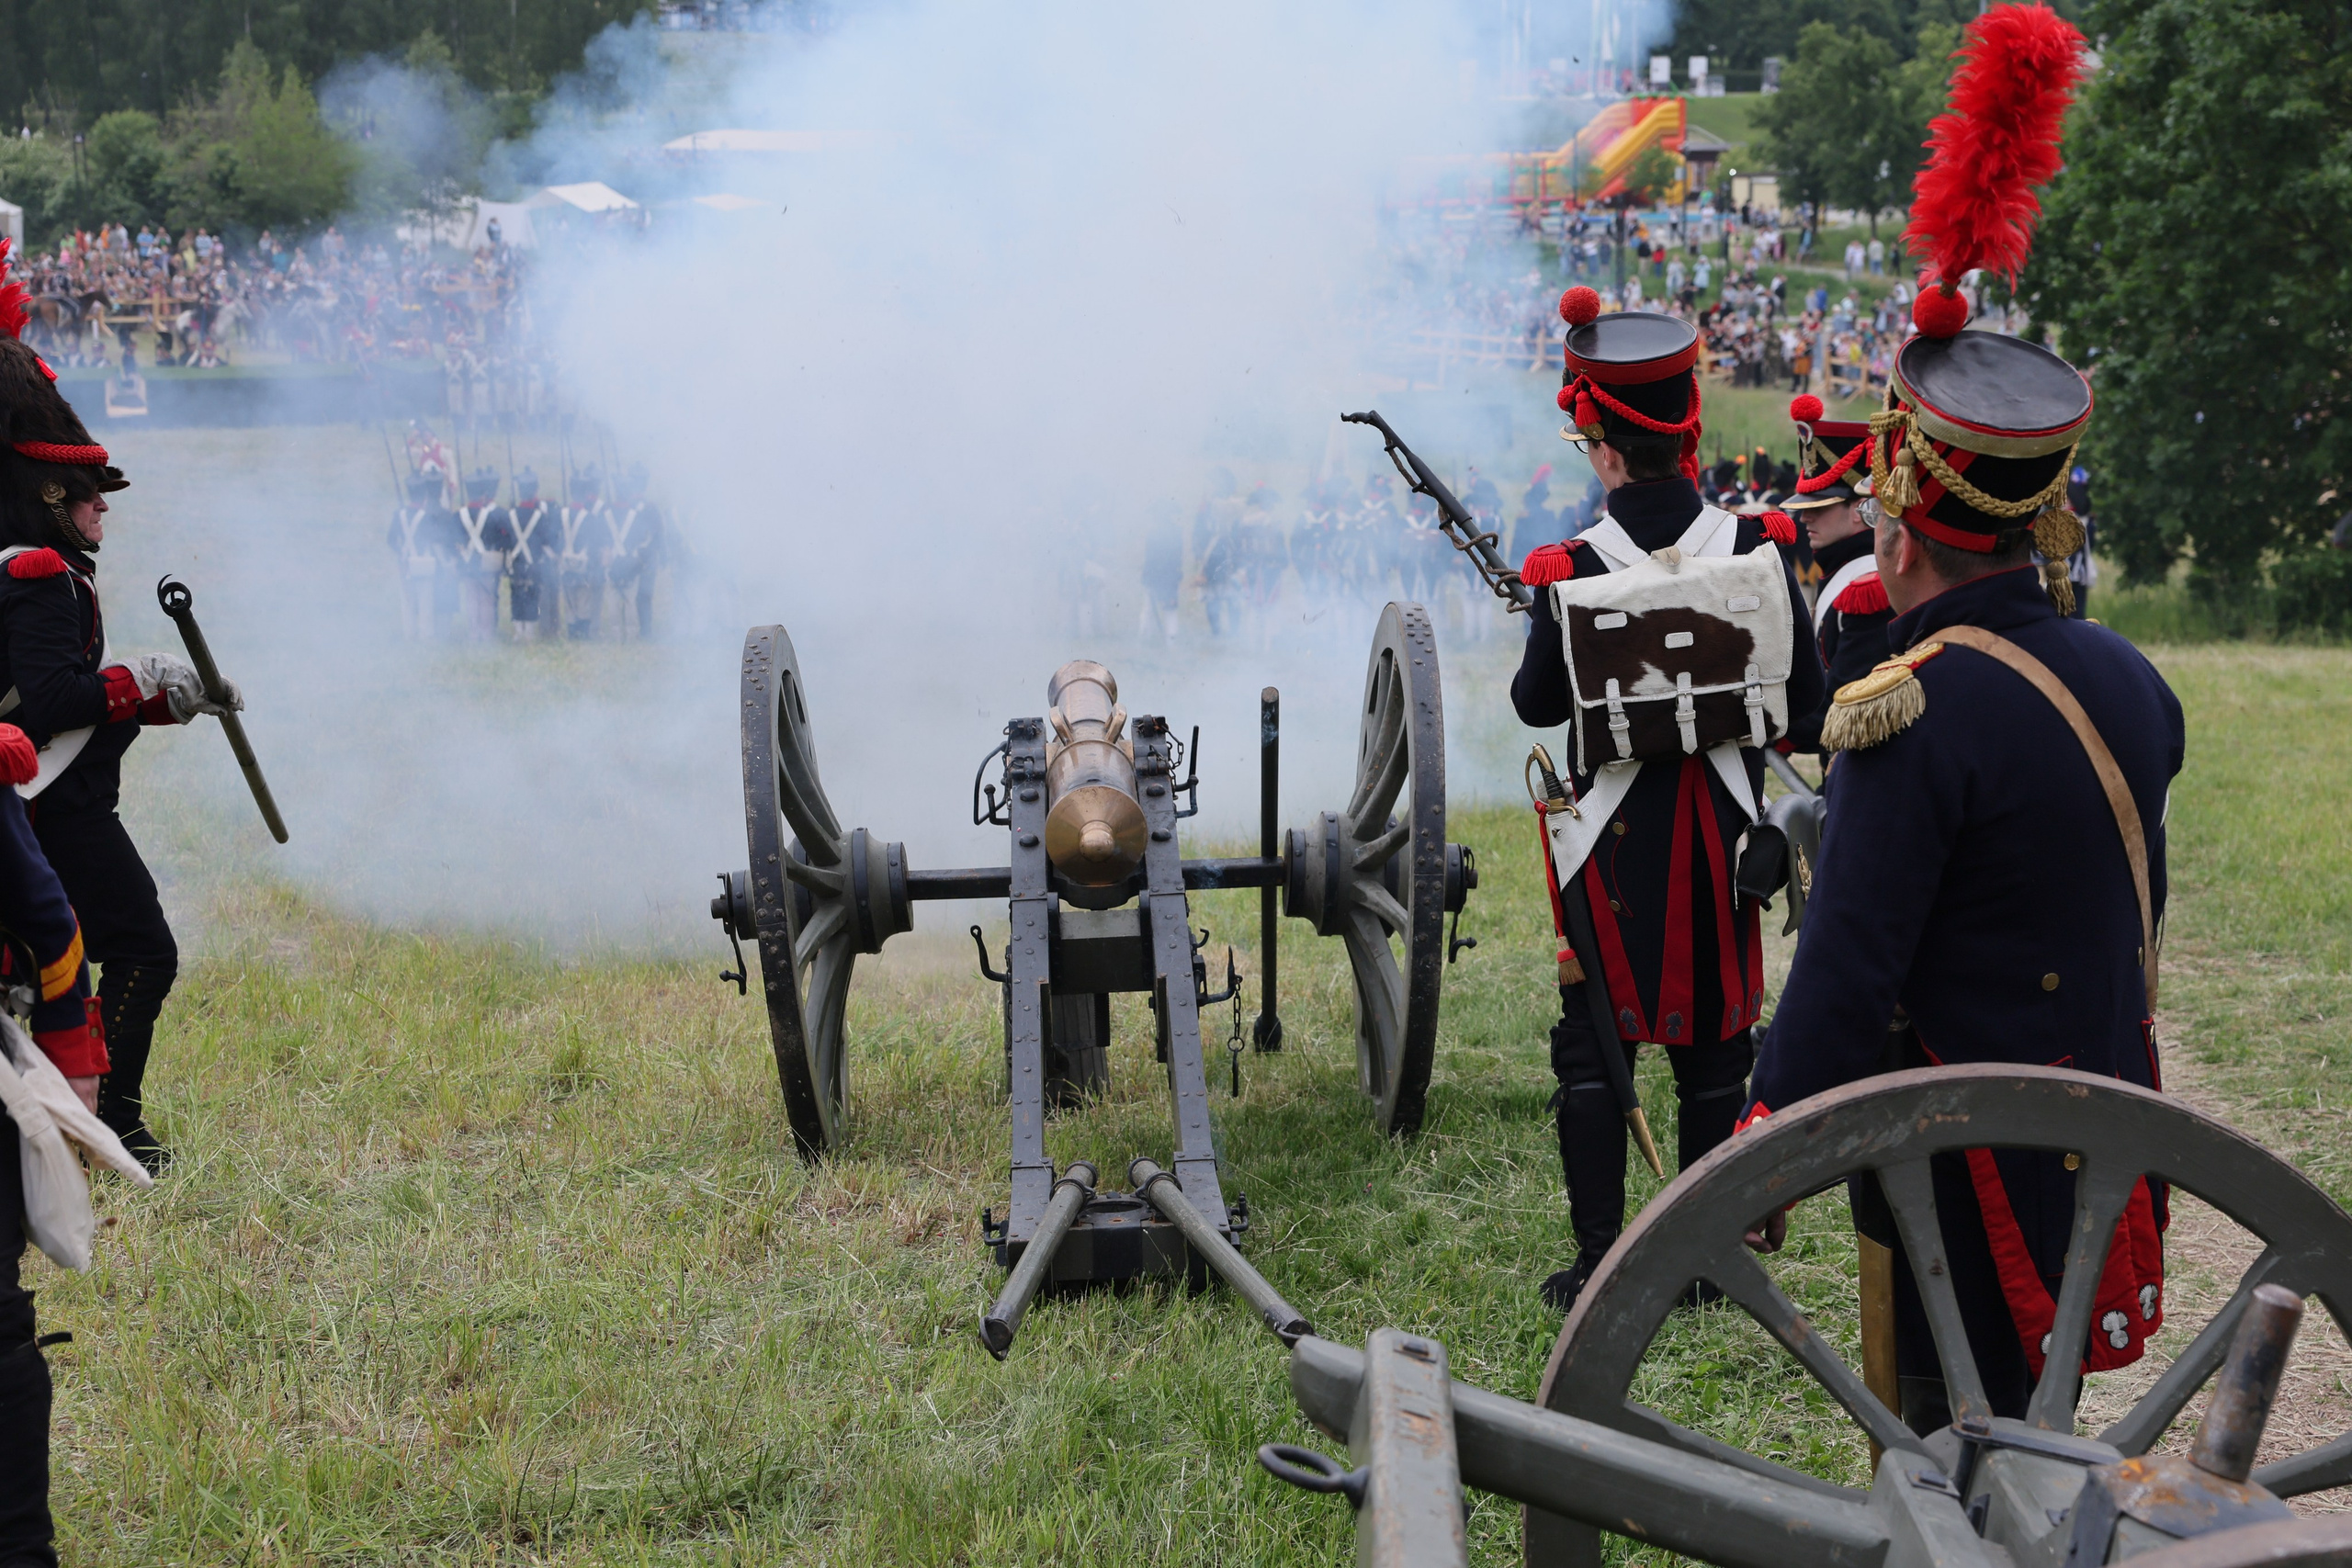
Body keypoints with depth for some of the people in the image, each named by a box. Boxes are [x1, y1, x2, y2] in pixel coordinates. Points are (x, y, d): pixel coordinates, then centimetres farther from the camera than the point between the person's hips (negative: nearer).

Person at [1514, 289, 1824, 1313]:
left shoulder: (1571, 571, -15)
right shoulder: (1755, 546, -8)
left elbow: (1538, 705, 0)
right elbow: (1803, 693, 0)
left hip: (1617, 831, -2)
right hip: (1726, 827, 2)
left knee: (1593, 1047, 10)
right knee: (1712, 1047, 14)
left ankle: (1599, 1265, 9)